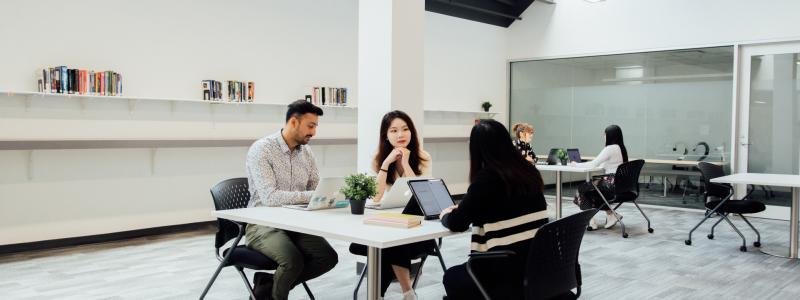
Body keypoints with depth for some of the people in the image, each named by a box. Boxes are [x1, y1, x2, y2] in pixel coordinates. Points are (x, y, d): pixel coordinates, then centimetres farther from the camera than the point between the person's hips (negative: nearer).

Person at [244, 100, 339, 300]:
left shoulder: (306, 152, 7)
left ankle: (268, 284, 5)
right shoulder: (261, 149, -15)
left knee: (328, 258, -14)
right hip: (263, 224, -6)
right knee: (293, 260, -31)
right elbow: (269, 197, -26)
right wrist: (310, 196, -32)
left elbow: (317, 188, 11)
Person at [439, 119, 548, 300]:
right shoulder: (529, 171, 7)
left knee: (452, 277, 20)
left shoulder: (486, 177, -14)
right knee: (465, 270, 29)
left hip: (510, 276, -7)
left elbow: (457, 224, -8)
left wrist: (445, 215, 14)